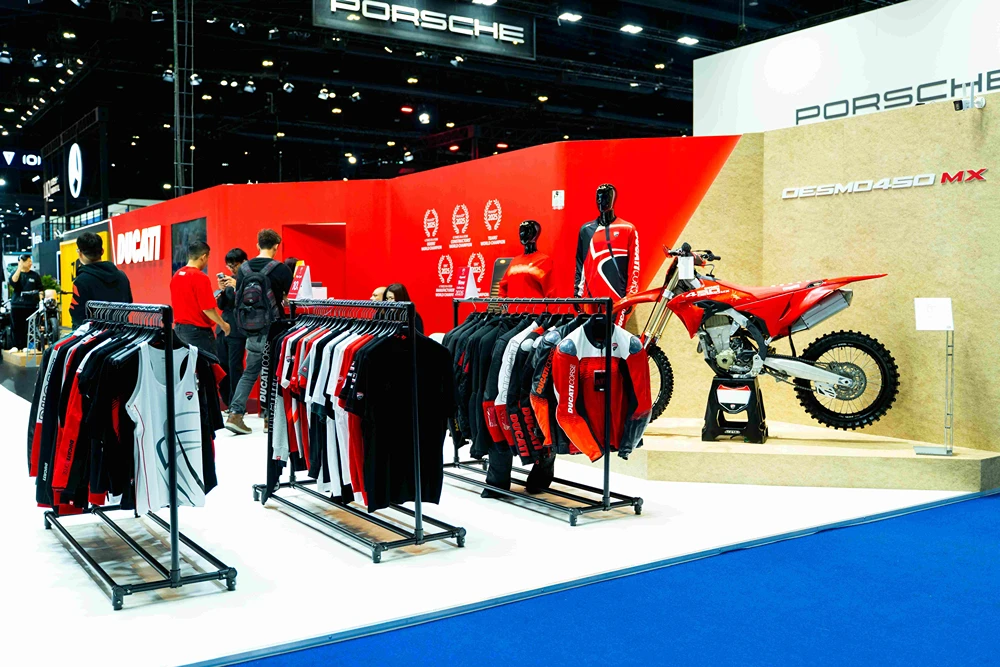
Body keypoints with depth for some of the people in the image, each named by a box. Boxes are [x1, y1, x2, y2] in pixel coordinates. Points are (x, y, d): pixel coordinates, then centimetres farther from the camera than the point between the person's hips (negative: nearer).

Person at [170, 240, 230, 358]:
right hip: (197, 330, -8)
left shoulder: (176, 275, 7)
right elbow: (207, 309, -18)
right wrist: (223, 324, -4)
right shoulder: (200, 277, -16)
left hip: (179, 327, 8)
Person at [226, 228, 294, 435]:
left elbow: (238, 298, 10)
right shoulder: (281, 269, -10)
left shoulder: (243, 268, 4)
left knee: (249, 373, 15)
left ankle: (235, 414, 5)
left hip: (251, 330, 5)